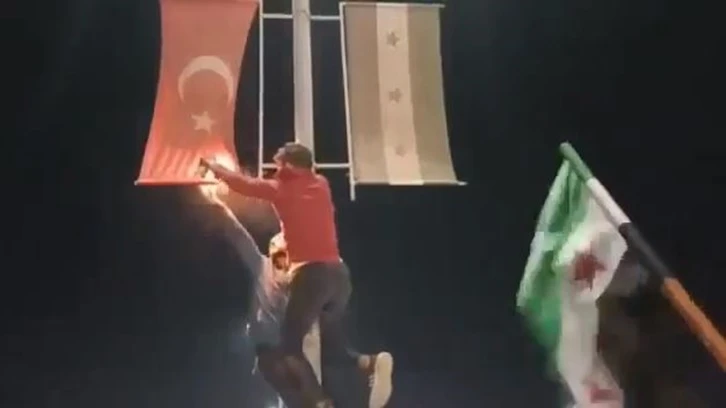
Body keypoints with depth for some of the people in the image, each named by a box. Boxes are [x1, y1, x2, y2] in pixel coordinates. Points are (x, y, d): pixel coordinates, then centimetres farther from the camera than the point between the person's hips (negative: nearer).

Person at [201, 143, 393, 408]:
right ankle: (370, 362, -14)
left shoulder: (282, 189, 4)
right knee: (331, 348, 16)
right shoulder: (321, 185, 16)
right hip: (339, 273, 6)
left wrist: (213, 167, 29)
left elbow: (245, 184, 13)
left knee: (289, 348, 0)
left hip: (311, 274, -6)